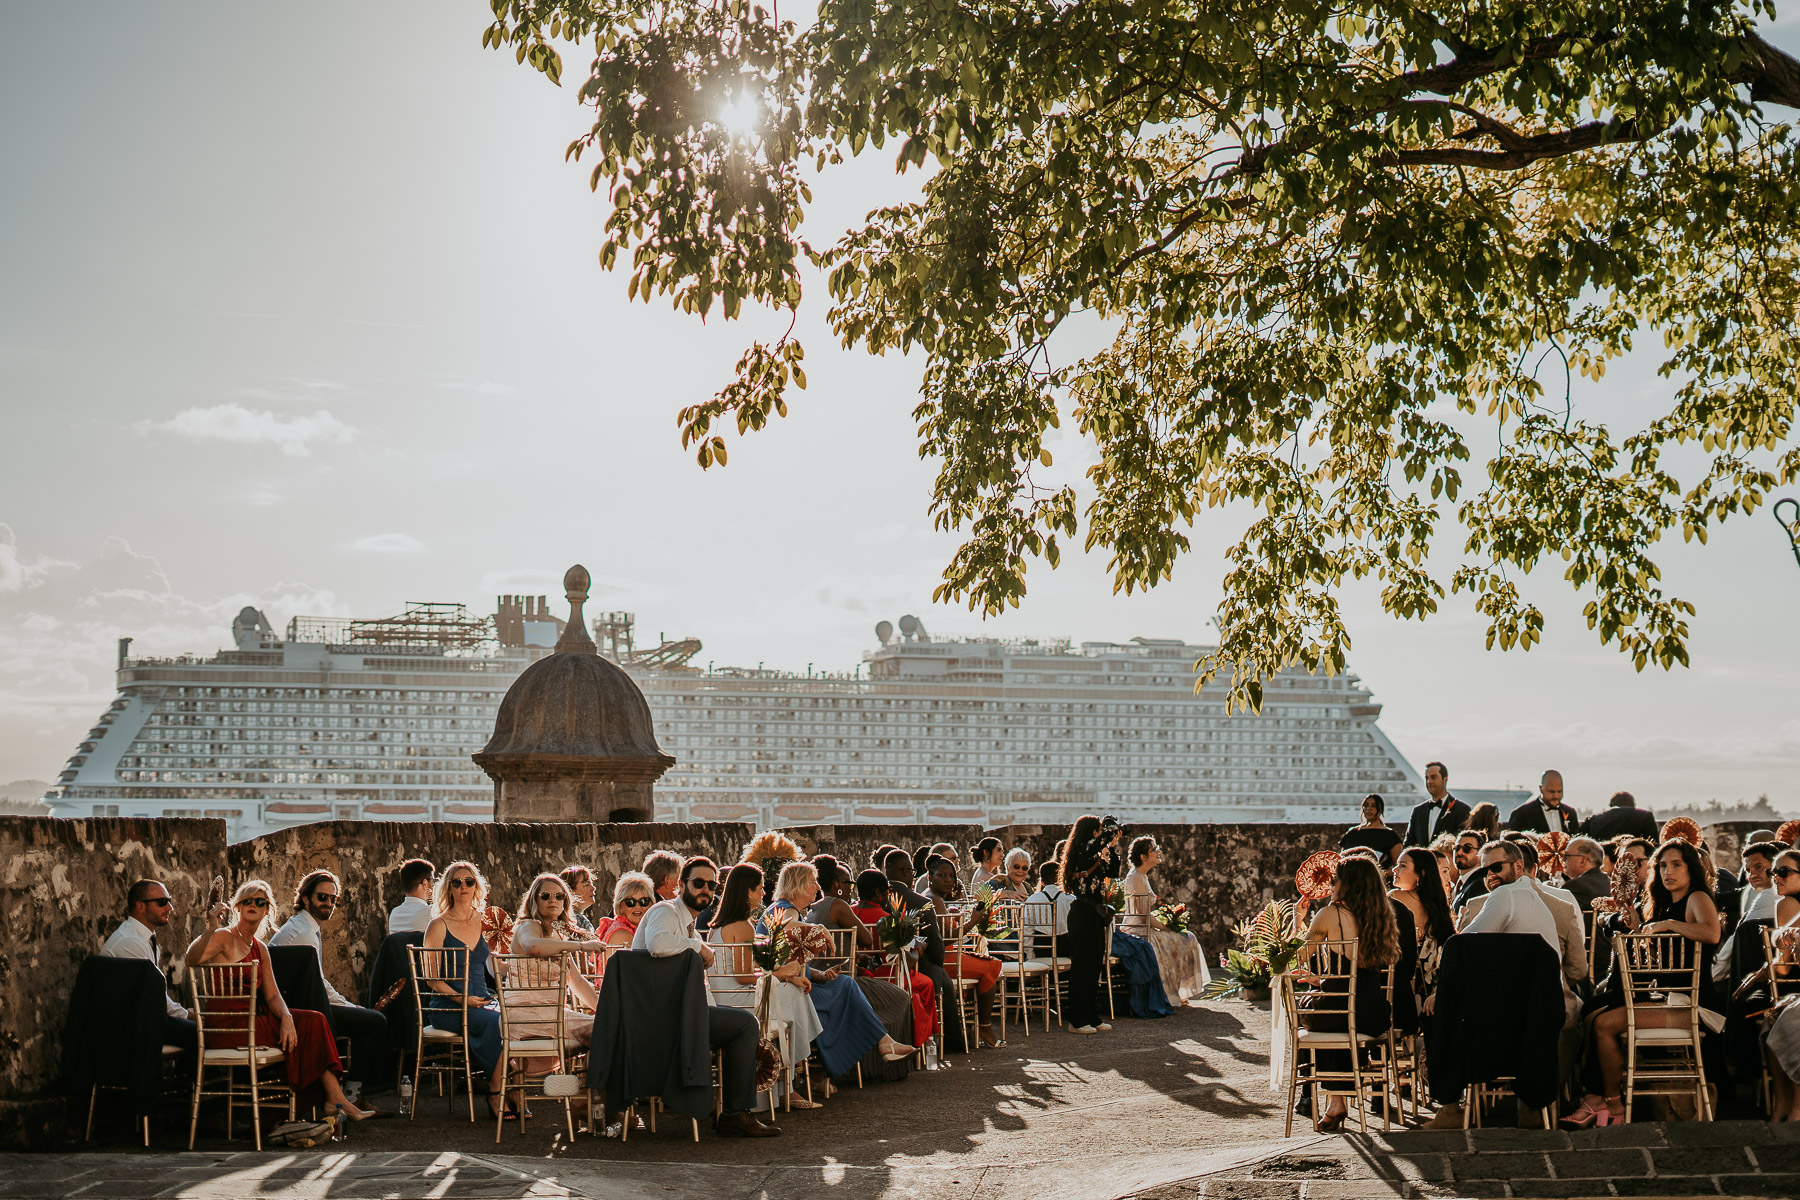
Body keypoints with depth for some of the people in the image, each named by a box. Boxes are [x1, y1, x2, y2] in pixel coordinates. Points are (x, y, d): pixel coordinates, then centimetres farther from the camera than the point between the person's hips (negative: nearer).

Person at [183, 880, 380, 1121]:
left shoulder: (260, 949, 17)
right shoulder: (224, 937, -5)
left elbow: (272, 995, 11)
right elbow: (191, 961, -26)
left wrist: (286, 1017, -8)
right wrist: (211, 929, -38)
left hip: (251, 1019, 7)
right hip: (226, 1027, -7)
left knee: (313, 1020, -8)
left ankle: (336, 1099, -11)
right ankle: (336, 1101, -3)